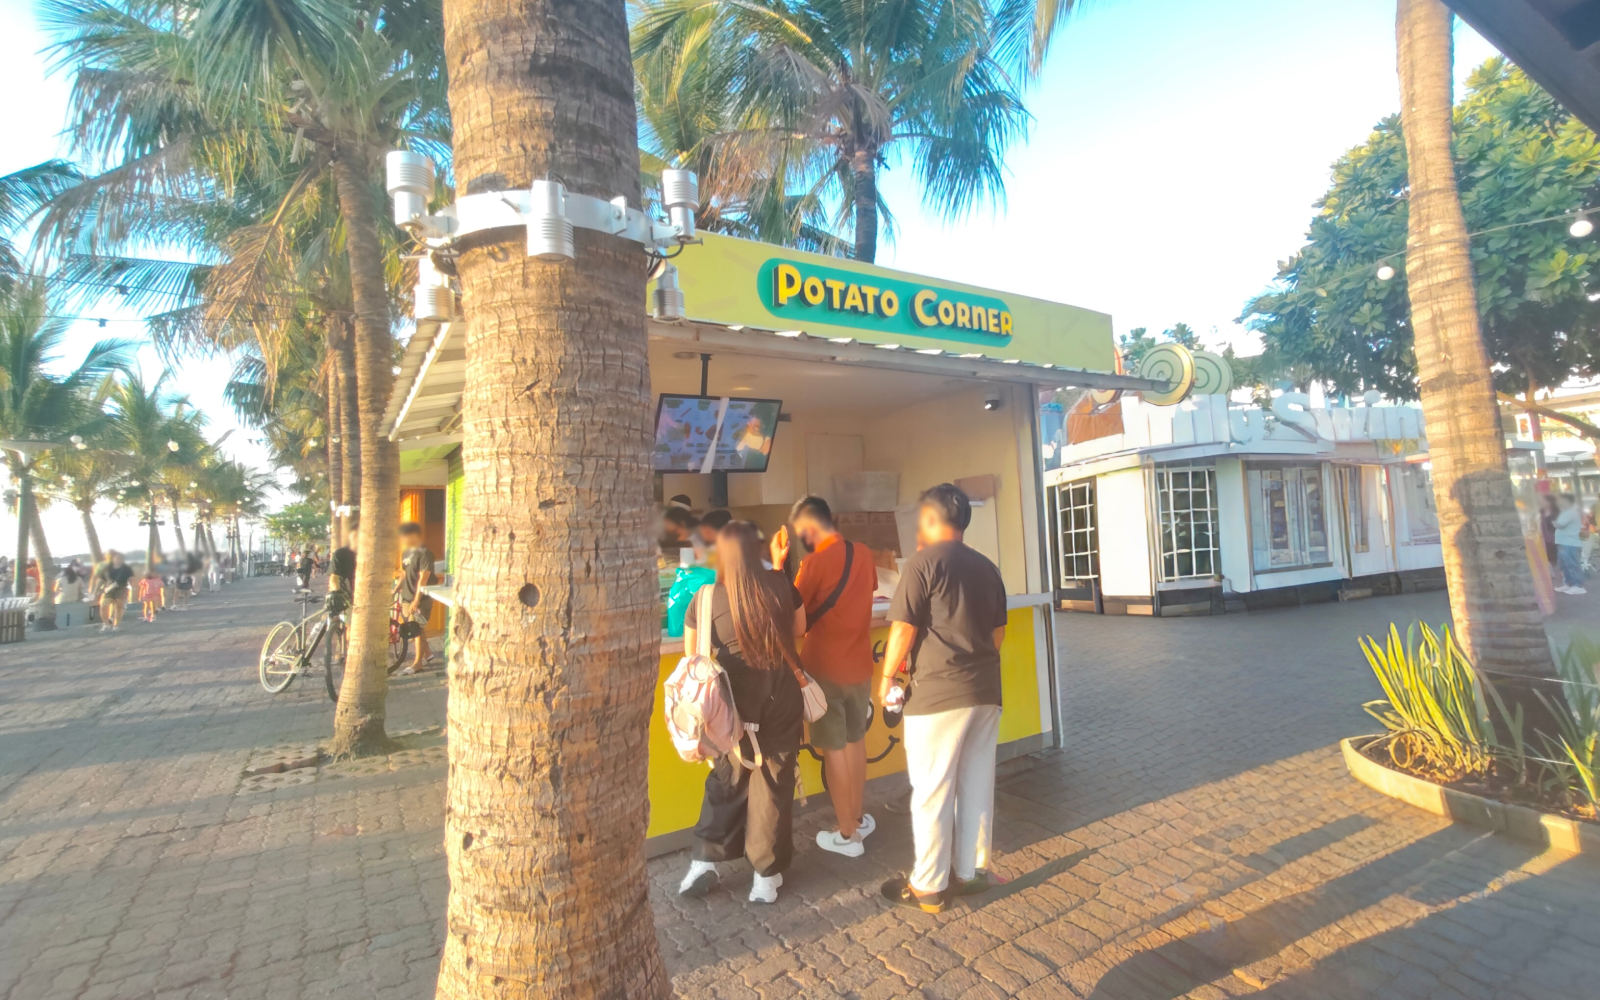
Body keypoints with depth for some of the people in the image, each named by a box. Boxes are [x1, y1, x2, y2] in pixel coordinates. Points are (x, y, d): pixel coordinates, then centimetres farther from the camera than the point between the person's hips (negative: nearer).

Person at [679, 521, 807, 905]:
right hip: (781, 700, 0)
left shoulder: (705, 599, -10)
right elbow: (800, 628, 10)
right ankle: (767, 876, 23)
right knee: (774, 783, 12)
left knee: (728, 779, 20)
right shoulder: (780, 585, -7)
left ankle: (704, 862, 26)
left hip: (736, 704, 0)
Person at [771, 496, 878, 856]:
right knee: (855, 741, 20)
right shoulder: (863, 554, 0)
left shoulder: (816, 562, -19)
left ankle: (846, 834, 16)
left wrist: (778, 563, -8)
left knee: (834, 749, 5)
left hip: (826, 668, -6)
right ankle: (857, 818, 34)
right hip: (860, 665, 6)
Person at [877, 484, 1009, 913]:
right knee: (977, 787, 15)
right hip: (986, 692, 7)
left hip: (938, 693, -7)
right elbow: (998, 632, 16)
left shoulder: (924, 562, -10)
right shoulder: (986, 567, 10)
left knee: (932, 792, 4)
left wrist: (887, 676, 1)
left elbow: (903, 629, -12)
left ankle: (928, 887, 15)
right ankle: (971, 872, 27)